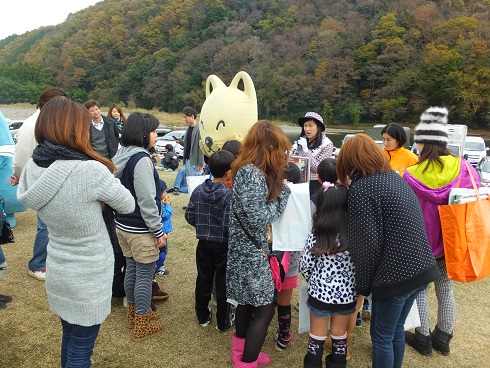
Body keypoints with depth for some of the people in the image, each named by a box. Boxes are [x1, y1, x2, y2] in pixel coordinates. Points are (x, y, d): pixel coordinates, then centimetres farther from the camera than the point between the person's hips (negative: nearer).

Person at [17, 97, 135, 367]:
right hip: (88, 277, -6)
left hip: (57, 271, 7)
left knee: (69, 338, 27)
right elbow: (128, 206, -11)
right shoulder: (90, 171, -28)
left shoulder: (33, 169, -7)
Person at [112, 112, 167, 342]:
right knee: (145, 273, 3)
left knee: (131, 268, 20)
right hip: (140, 229, -9)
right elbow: (147, 201, -23)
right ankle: (142, 325, 15)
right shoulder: (142, 159, -21)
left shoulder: (121, 155, 6)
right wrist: (158, 230, -16)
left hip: (122, 225, 9)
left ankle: (133, 312, 36)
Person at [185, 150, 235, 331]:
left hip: (204, 243, 5)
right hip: (224, 246, -4)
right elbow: (229, 225, -24)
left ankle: (202, 316, 34)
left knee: (203, 280, 19)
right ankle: (223, 322, 24)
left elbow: (189, 216, 0)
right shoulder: (229, 195, -21)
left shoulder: (198, 190, -5)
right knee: (223, 283, 10)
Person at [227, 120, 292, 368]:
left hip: (248, 248, 10)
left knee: (247, 302, 23)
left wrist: (279, 189, 4)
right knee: (264, 309, 3)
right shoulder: (252, 174, -24)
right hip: (250, 251, -10)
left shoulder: (250, 170, 6)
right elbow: (259, 219, -24)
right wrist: (283, 192, -14)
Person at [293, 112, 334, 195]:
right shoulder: (303, 140, 5)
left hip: (315, 183, -4)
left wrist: (306, 151, -18)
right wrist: (298, 149, -7)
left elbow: (319, 168, -15)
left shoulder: (327, 144, -9)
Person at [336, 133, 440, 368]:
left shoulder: (361, 188, -15)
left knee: (382, 337, 10)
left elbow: (367, 243, -18)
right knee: (396, 329, 23)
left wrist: (363, 284, -6)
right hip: (421, 268, 8)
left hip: (395, 275, -8)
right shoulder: (394, 177, 11)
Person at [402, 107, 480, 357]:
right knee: (445, 288, 18)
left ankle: (423, 338, 27)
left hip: (421, 240, -4)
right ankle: (443, 338, 34)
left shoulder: (411, 175, -21)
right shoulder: (463, 167, -11)